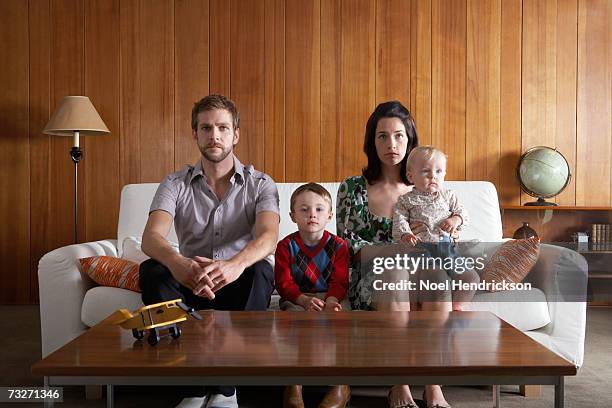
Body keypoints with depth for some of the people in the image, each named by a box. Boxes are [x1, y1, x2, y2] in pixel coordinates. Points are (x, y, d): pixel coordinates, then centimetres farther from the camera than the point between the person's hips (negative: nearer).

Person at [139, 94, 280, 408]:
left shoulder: (260, 184, -2)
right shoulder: (175, 184, 0)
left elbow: (268, 237, -22)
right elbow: (150, 238, -17)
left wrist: (236, 264, -47)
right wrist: (177, 262, -43)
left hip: (237, 287, -1)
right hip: (189, 285, 1)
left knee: (261, 271, -34)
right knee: (151, 270, -28)